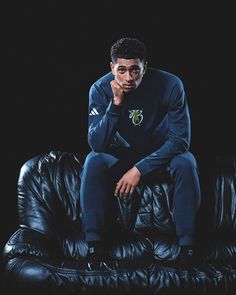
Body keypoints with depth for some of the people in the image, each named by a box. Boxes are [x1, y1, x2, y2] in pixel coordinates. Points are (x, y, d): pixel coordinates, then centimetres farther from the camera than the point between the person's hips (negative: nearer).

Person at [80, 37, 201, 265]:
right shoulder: (101, 89, -18)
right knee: (93, 162, -28)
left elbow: (180, 140, -22)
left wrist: (140, 169, -29)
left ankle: (187, 249, -26)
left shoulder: (170, 85, -23)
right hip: (120, 154, 1)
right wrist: (116, 103, -35)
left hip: (161, 153, -1)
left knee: (186, 163, -32)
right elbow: (96, 144, -24)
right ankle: (95, 248, -25)